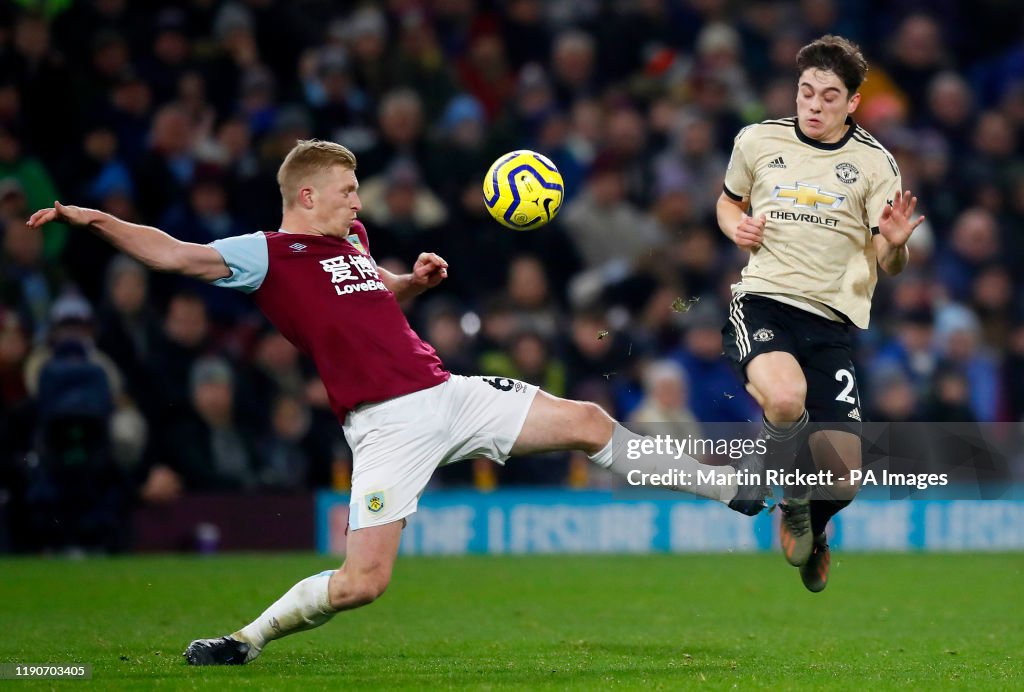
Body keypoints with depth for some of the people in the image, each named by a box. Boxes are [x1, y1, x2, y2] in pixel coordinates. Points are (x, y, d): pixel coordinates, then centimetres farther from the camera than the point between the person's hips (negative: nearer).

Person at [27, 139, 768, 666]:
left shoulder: (351, 239, 16)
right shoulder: (267, 255, -5)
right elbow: (172, 254, -16)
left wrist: (416, 279, 16)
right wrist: (97, 220, -28)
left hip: (449, 394, 7)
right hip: (387, 424, -7)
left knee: (588, 422, 10)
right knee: (363, 581, -16)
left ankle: (730, 487, 23)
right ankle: (248, 639, 4)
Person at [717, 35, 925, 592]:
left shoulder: (874, 163, 6)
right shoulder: (759, 140, 9)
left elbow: (888, 263, 5)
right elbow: (729, 201, 28)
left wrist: (894, 244, -19)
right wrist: (736, 226, 4)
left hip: (833, 321, 1)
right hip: (762, 301, -1)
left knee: (842, 480, -7)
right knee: (787, 397, -37)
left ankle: (813, 527, 33)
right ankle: (794, 504, -4)